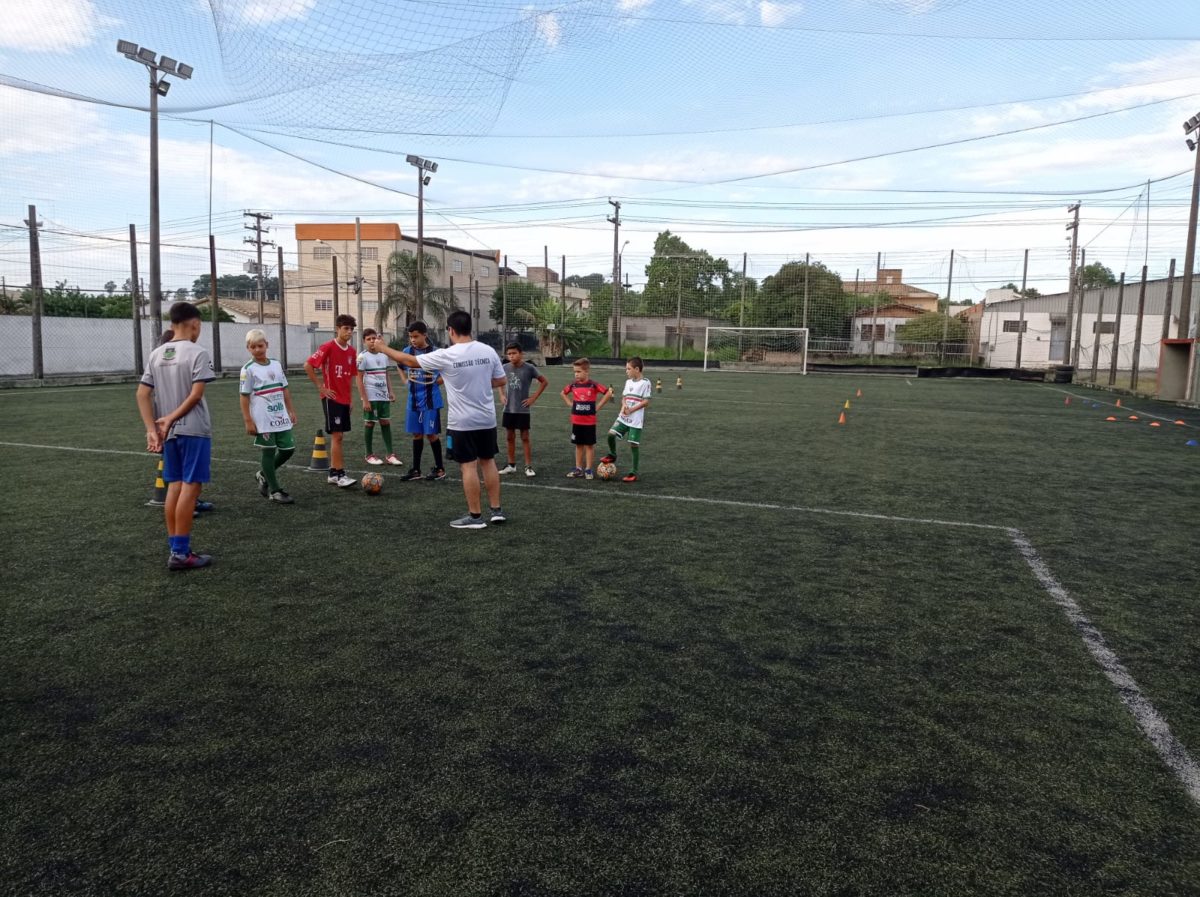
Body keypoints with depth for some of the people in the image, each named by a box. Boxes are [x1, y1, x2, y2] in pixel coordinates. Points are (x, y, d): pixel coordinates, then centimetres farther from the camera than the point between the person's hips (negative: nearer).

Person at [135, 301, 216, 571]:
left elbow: (142, 394, 6)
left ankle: (175, 549, 15)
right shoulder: (197, 353, -8)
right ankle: (180, 553, -3)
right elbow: (196, 394, -16)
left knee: (174, 487, 12)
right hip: (194, 430, -7)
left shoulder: (156, 354, 11)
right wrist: (170, 419, -9)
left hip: (169, 432, 7)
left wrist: (152, 429, 1)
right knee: (190, 487, -4)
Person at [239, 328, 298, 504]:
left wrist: (291, 411, 12)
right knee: (269, 452, 1)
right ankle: (275, 491, 10)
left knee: (288, 449, 7)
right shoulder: (248, 369, -6)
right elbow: (244, 396, -7)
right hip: (263, 420, -6)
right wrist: (248, 421, -10)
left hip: (281, 417, 6)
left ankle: (264, 474, 30)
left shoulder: (276, 365, 10)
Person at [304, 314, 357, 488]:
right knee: (337, 436, -8)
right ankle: (340, 475, -5)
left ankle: (333, 473, 18)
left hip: (344, 399, 7)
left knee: (339, 436, 10)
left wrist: (350, 399, 15)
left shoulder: (351, 351, 8)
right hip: (331, 398, -7)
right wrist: (321, 387, -12)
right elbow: (308, 366, -13)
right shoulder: (328, 347, -12)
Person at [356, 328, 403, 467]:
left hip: (384, 396, 5)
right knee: (369, 423, 3)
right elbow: (359, 379, -9)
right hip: (371, 397, -5)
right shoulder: (363, 357, -8)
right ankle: (370, 455, 13)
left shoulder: (384, 355, 8)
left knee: (386, 423, 5)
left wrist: (390, 391, 7)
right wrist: (364, 400, -14)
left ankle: (390, 455, 8)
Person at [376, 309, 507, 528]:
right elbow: (501, 380, 8)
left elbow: (410, 361, -3)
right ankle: (496, 510, 18)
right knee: (488, 461, 14)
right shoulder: (488, 351, -1)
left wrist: (384, 349, 11)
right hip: (487, 419, 5)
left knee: (468, 466, 1)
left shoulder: (446, 355, -13)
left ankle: (475, 516, 6)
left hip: (462, 422, -5)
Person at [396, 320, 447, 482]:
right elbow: (400, 367, 23)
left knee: (431, 434, 0)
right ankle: (416, 469, 19)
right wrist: (405, 381, 9)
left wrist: (437, 381, -10)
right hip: (413, 399, 5)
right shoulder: (407, 351, 3)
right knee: (416, 434, 11)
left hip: (430, 399, -5)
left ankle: (440, 469, 14)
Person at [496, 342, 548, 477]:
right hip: (508, 409, 4)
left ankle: (528, 466, 9)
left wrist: (534, 397, -7)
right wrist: (502, 395, 5)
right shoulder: (505, 368, -1)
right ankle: (511, 465, 22)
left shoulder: (529, 368, -12)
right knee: (510, 437, 11)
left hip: (523, 410, -4)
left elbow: (544, 381, -3)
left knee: (525, 438, 2)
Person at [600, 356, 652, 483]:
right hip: (623, 417, 6)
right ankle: (613, 455, 18)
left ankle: (634, 473, 8)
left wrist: (631, 410, -17)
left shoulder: (645, 382, -11)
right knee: (611, 433, -9)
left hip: (636, 420, -6)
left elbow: (646, 401, -14)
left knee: (634, 444, -1)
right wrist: (623, 405, -6)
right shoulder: (628, 382, 10)